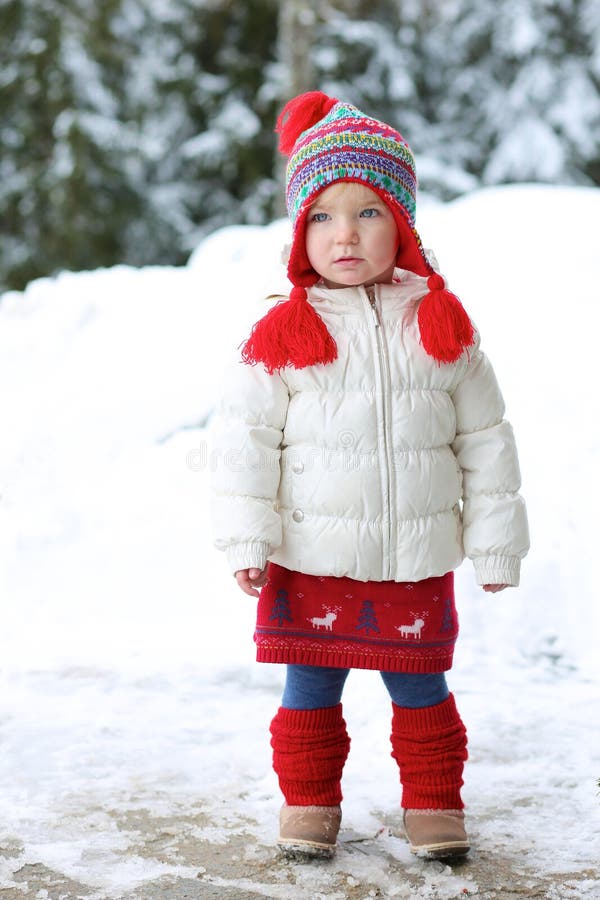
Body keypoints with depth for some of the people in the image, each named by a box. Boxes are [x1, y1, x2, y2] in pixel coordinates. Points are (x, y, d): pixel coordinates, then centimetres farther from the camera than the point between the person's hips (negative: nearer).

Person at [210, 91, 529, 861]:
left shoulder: (443, 325, 1)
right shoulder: (282, 333, -5)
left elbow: (484, 439, 6)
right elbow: (244, 436, -5)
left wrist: (494, 544, 6)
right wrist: (247, 541, -11)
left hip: (417, 563, 1)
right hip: (310, 561, -1)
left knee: (421, 689, 12)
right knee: (310, 690, 10)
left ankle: (433, 804, 31)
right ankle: (308, 803, 30)